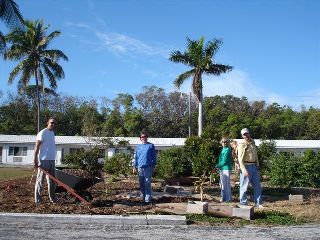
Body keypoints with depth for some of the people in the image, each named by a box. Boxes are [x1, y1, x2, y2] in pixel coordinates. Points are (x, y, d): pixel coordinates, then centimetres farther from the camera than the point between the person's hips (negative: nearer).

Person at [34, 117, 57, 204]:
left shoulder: (52, 133, 15)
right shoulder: (42, 133, -9)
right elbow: (37, 147, -12)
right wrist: (35, 160, -16)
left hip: (52, 160, 8)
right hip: (43, 160, -8)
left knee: (52, 180, 12)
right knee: (40, 180, 0)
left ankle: (52, 197, 20)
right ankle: (38, 198, 7)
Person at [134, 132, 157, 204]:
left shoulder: (151, 145, 4)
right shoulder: (138, 147, 15)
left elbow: (154, 156, 3)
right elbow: (136, 157, 17)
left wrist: (153, 165, -3)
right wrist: (135, 166, 10)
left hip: (148, 167, -4)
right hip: (140, 167, 4)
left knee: (147, 183, -7)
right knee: (141, 183, 9)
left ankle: (148, 199, -4)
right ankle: (143, 197, 20)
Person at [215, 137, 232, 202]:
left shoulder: (227, 150, -11)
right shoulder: (222, 149, 15)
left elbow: (224, 161, -15)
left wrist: (217, 165, -8)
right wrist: (219, 166, 6)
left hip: (226, 168, -9)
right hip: (222, 168, 9)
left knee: (226, 183, -6)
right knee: (222, 183, 12)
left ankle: (228, 198, 1)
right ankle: (223, 197, 19)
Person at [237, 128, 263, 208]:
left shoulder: (253, 143, 14)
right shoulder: (242, 145, -10)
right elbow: (240, 158, -15)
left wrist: (257, 166, 18)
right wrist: (243, 170, -23)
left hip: (254, 166, 8)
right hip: (246, 166, -8)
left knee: (257, 186, 11)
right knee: (244, 186, -1)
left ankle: (257, 203, 19)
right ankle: (243, 203, 8)